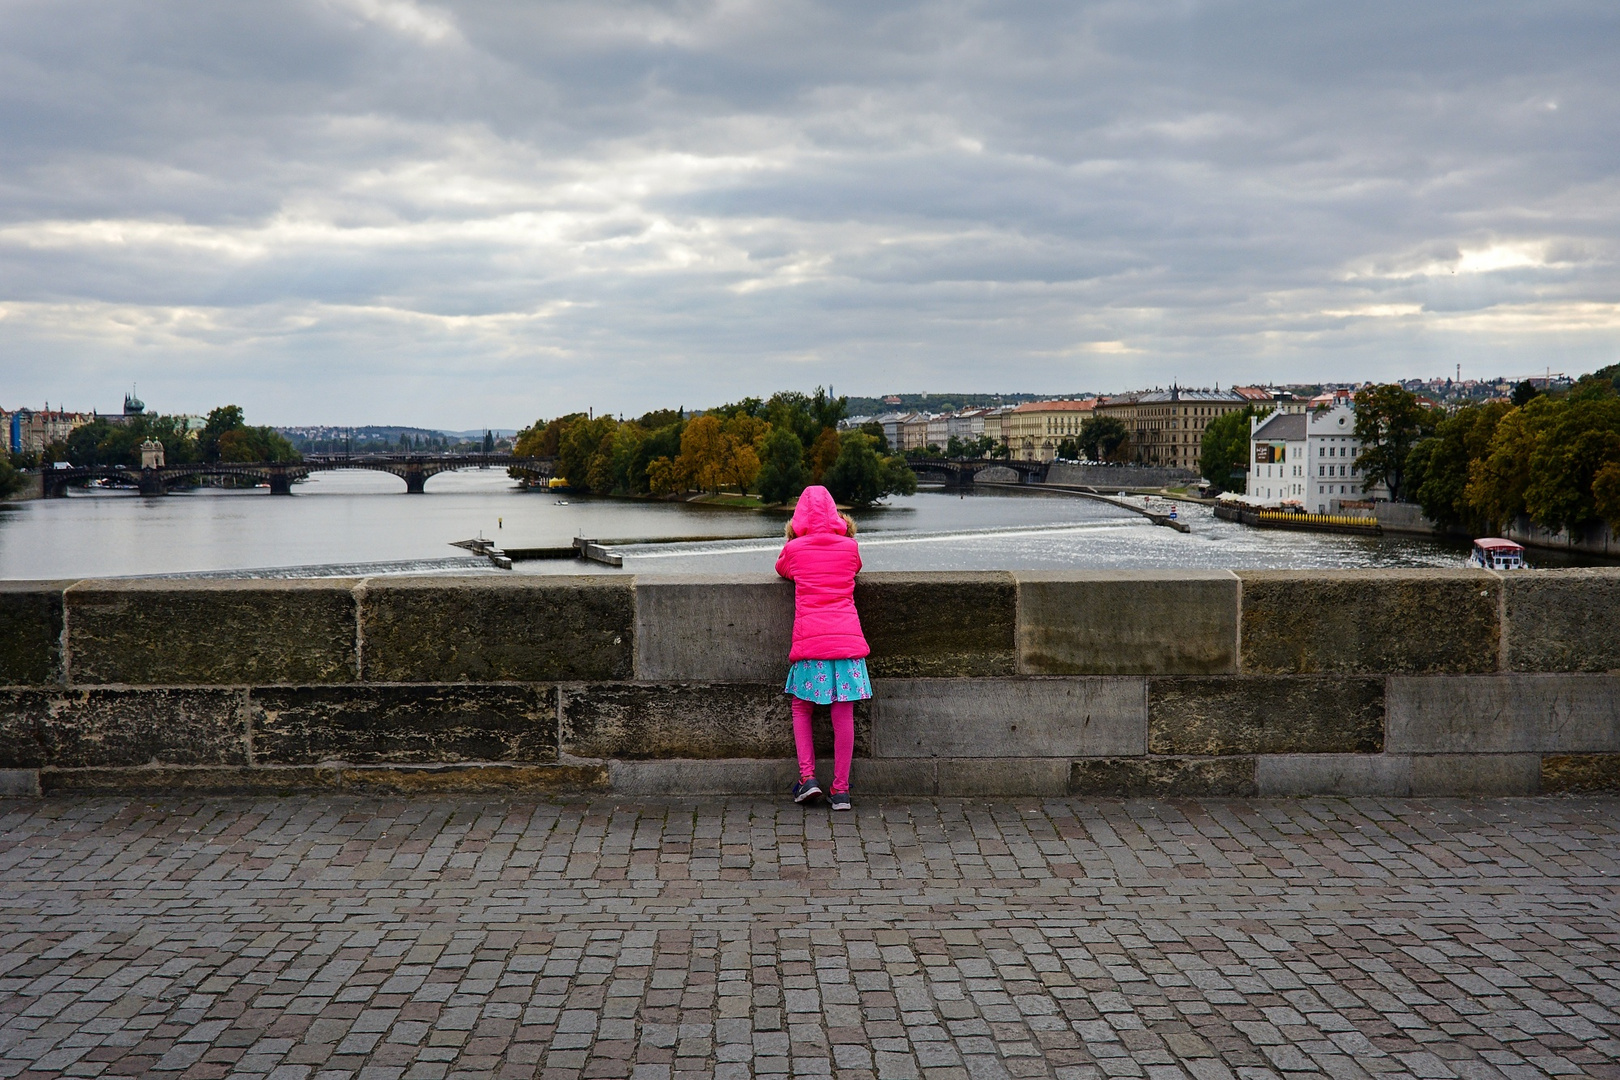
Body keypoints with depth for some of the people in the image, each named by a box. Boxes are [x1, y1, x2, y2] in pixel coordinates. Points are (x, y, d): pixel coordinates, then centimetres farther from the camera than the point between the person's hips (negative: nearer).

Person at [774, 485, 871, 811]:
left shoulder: (794, 549, 4)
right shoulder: (849, 547, 8)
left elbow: (781, 569, 26)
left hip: (810, 639, -1)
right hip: (847, 638, 1)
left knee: (801, 708, 15)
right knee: (844, 716, 3)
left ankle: (808, 777, 4)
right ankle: (841, 790, 5)